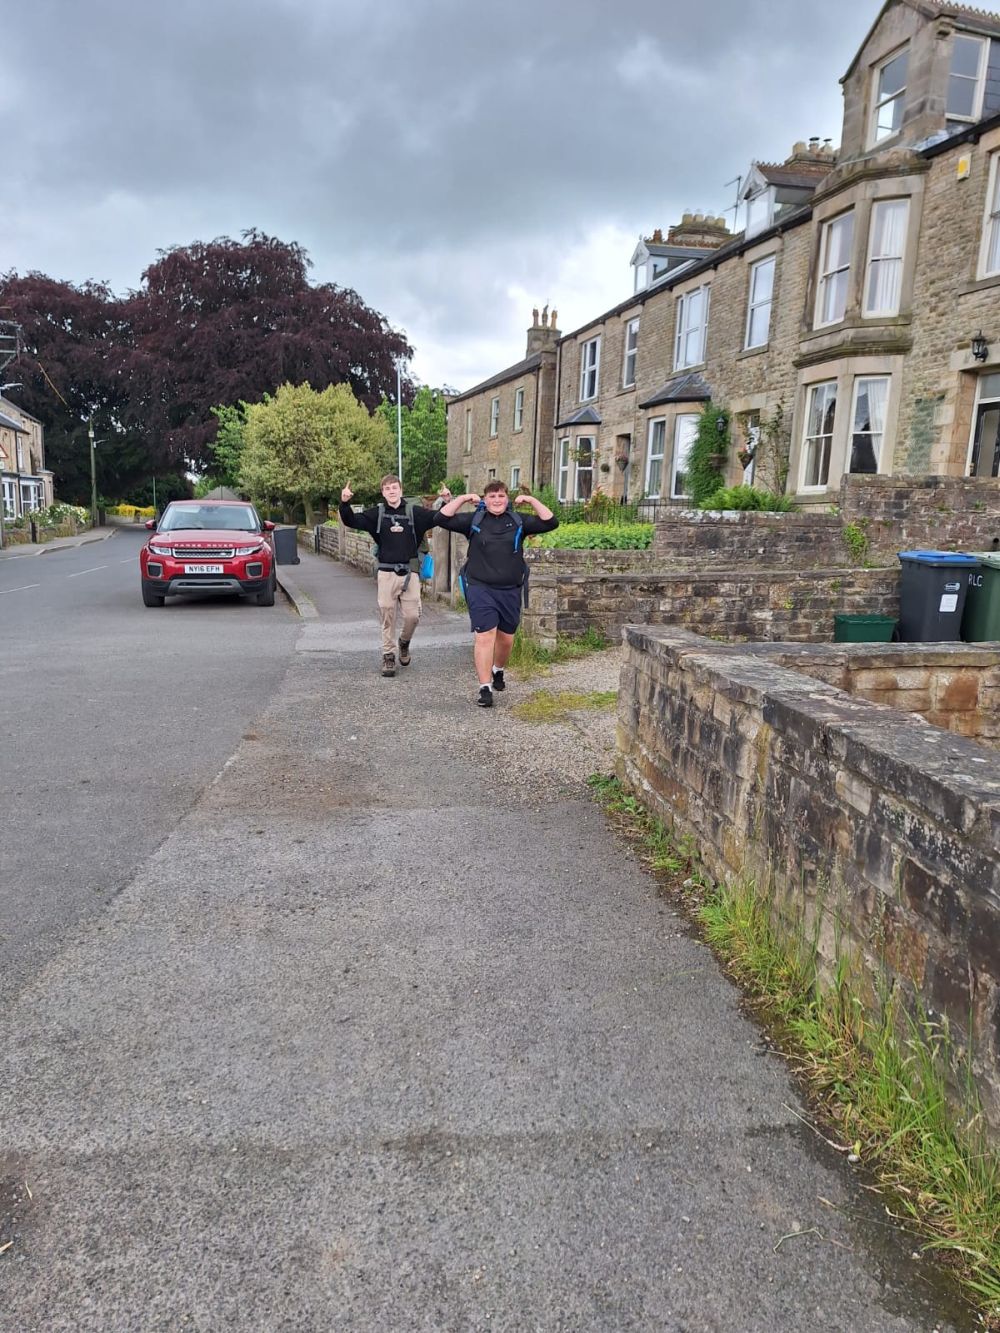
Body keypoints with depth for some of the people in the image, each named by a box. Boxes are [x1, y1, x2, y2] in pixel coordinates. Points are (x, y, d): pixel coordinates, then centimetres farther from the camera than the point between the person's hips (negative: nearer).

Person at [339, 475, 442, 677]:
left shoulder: (414, 512, 3)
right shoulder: (377, 513, 3)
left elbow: (439, 518, -2)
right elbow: (352, 521, -6)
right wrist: (344, 503, -24)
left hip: (409, 573, 0)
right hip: (387, 573, 0)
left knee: (412, 615, 0)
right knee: (387, 615, 2)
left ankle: (404, 642, 30)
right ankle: (388, 655, 14)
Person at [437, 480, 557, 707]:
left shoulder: (519, 521, 7)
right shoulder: (473, 520, 3)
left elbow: (550, 522, 0)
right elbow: (442, 519, -4)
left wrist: (531, 500, -2)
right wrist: (462, 499, -5)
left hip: (510, 590, 3)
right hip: (480, 588, -3)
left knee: (506, 637, 15)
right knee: (485, 636, -13)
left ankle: (498, 671, 43)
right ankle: (485, 687, -10)